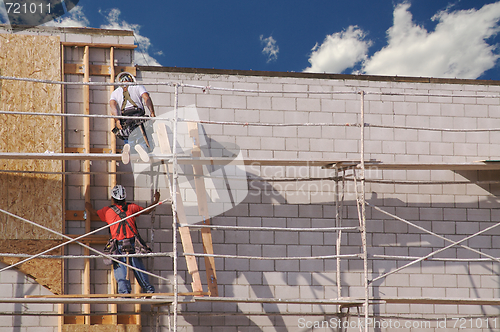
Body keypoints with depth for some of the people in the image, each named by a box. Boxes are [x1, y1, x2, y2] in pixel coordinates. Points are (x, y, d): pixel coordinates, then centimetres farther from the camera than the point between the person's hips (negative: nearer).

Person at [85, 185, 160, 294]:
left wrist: (88, 207, 47)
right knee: (138, 268, 9)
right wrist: (156, 201, 35)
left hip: (119, 244, -2)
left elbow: (95, 213, 25)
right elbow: (147, 211, 19)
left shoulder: (107, 210, 5)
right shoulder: (131, 207, 7)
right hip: (133, 243, 2)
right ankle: (148, 289, 11)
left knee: (120, 268, 0)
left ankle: (124, 291, -10)